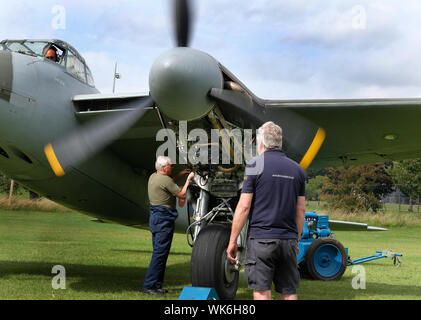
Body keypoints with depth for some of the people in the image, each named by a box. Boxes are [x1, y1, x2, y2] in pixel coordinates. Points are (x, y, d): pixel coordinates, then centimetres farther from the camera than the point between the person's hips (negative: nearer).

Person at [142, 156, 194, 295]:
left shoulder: (153, 177, 12)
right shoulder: (165, 180, -16)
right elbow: (182, 195, -10)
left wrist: (181, 174, 21)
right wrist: (188, 180, 0)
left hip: (155, 216, 10)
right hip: (164, 218, -10)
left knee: (159, 252, 14)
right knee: (160, 253, -8)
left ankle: (156, 285, 16)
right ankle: (149, 286, -9)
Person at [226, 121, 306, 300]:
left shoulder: (254, 166, -5)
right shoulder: (297, 169, 10)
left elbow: (243, 207, -7)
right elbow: (301, 210, 12)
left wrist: (233, 241, -1)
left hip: (262, 239, -5)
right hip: (289, 240, 5)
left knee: (262, 292, -1)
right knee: (289, 293, 9)